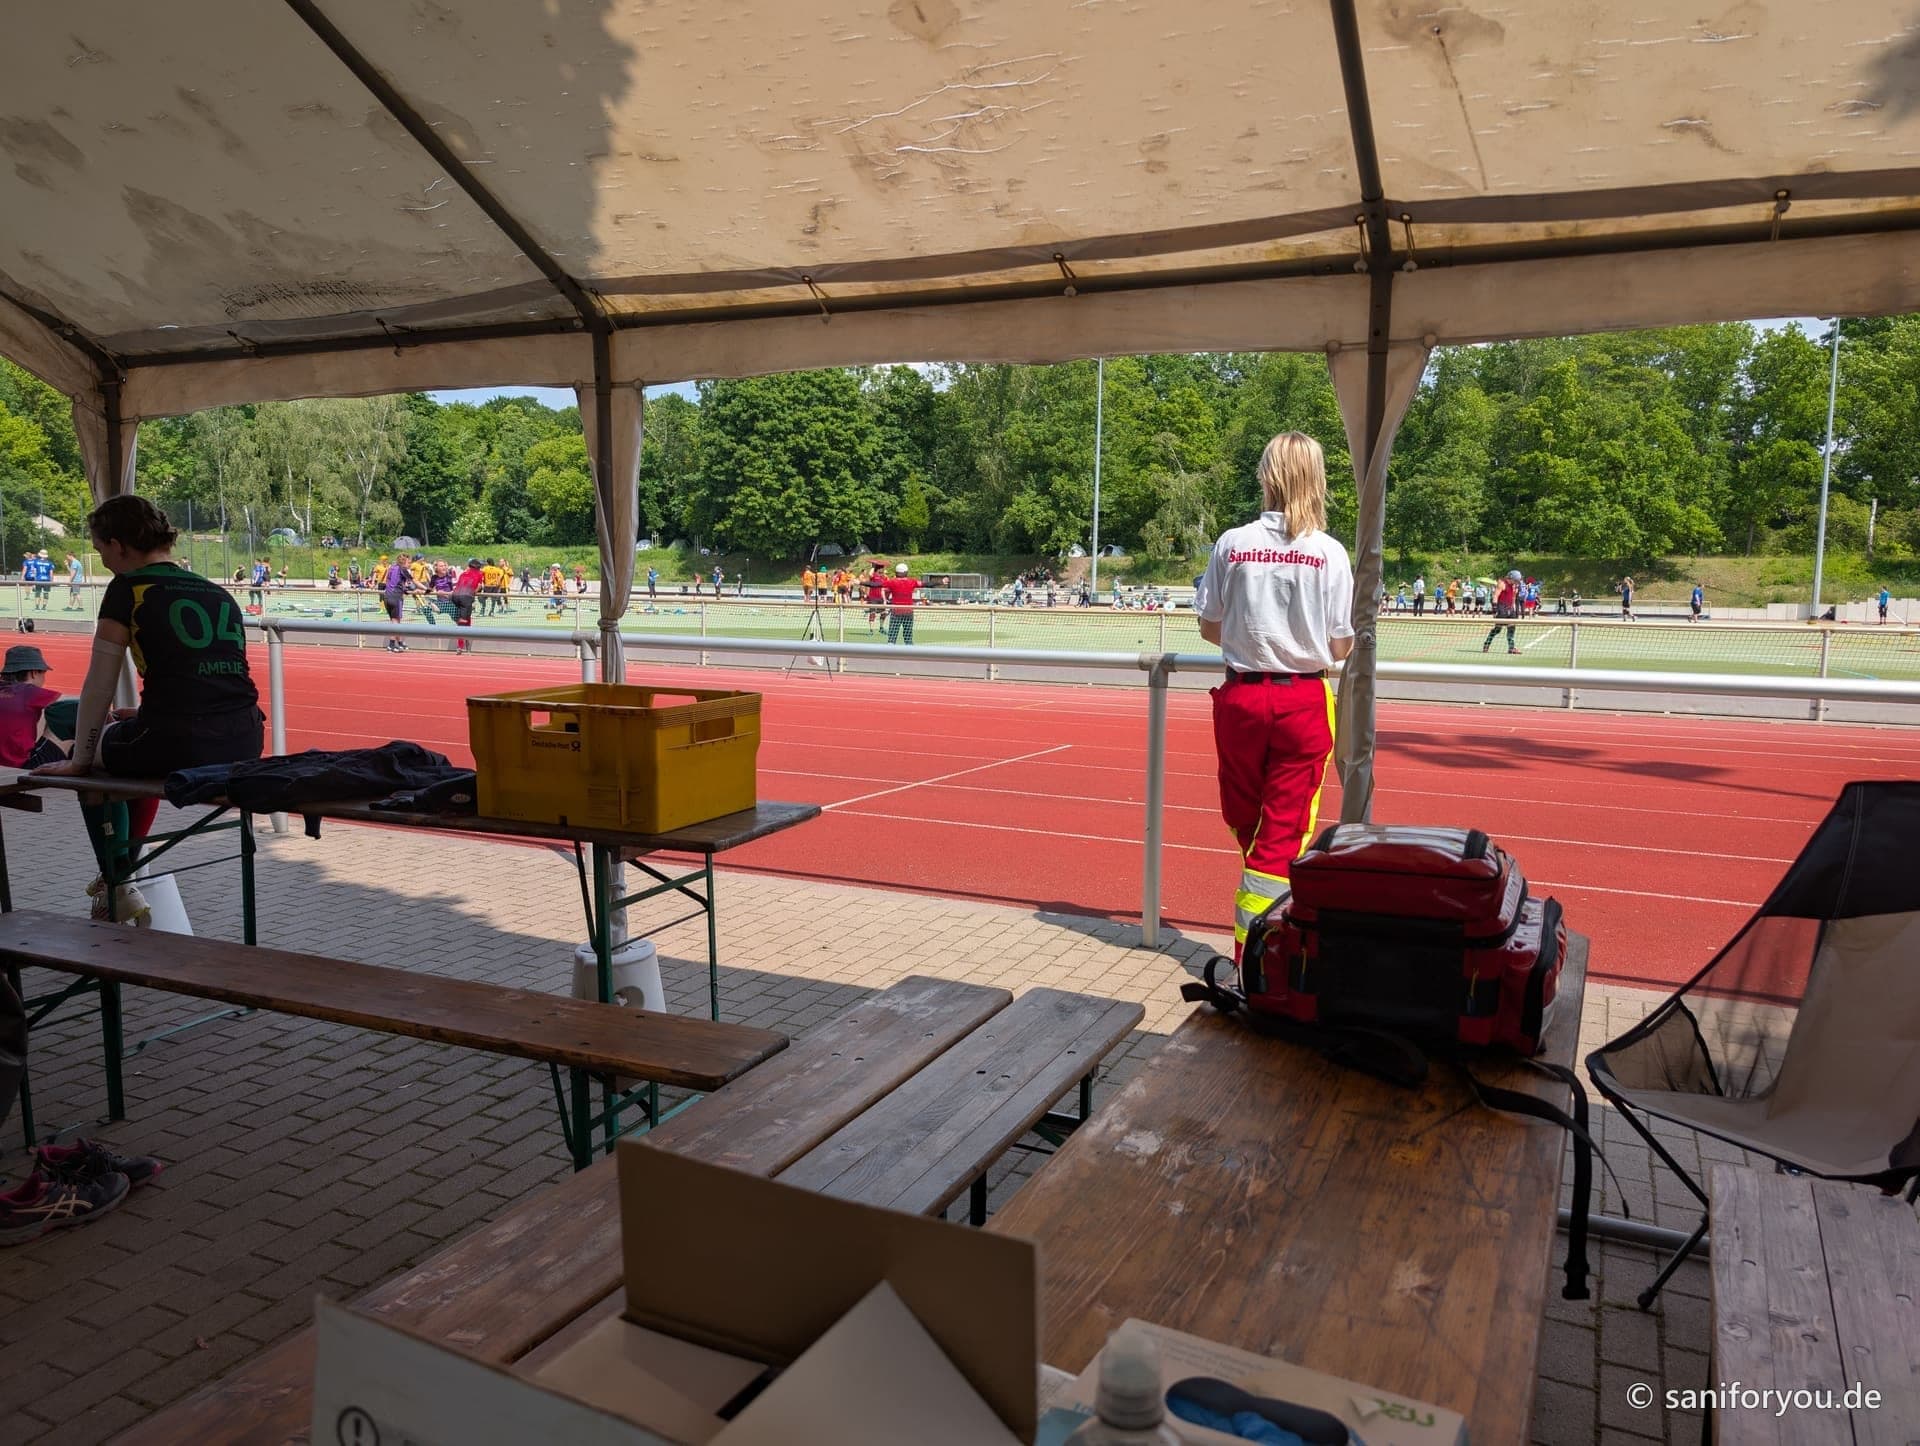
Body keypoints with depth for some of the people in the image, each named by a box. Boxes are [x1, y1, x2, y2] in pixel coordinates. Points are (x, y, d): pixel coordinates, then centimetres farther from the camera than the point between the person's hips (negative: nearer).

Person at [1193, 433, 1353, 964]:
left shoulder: (1232, 543, -4)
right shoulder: (1330, 552, -6)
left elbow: (1209, 628, 2)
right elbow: (1340, 647, -4)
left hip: (1241, 697, 1)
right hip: (1303, 702, -1)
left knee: (1245, 823, 19)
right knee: (1282, 834, 6)